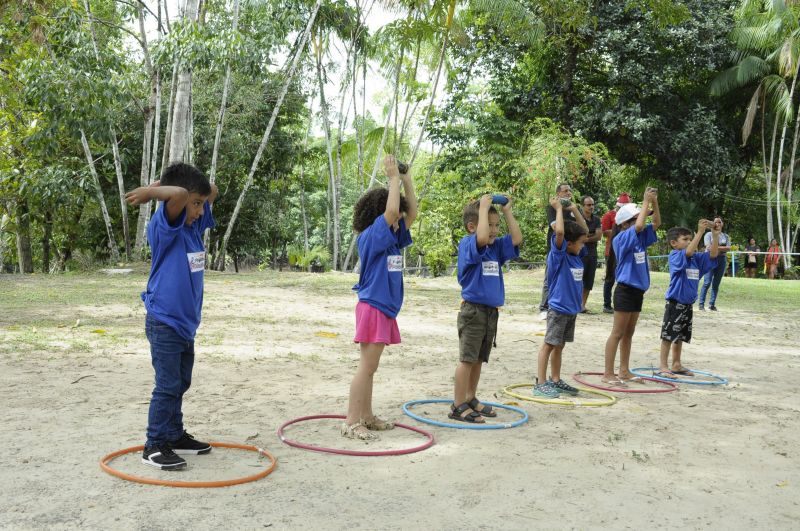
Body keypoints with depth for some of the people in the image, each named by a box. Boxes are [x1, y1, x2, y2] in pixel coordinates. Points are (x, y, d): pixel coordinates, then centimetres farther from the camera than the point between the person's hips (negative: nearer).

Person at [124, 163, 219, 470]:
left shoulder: (194, 226, 6)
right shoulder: (165, 228, -17)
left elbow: (212, 191, 13)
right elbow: (179, 194, -36)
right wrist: (149, 192, -19)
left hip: (186, 322, 8)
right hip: (164, 322, -8)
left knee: (181, 384, 17)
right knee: (167, 386, -3)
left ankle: (175, 436, 30)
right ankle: (154, 446, 8)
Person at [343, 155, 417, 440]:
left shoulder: (391, 239, 12)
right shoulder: (370, 236, -12)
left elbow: (411, 212, 14)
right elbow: (391, 210, -26)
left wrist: (406, 178, 8)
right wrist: (393, 177, -16)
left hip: (385, 309, 9)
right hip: (372, 307, -9)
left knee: (370, 367, 13)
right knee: (367, 366, -8)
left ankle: (366, 417, 20)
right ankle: (351, 422, -4)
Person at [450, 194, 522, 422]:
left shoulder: (496, 247, 11)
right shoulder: (467, 245, -11)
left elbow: (516, 238, 8)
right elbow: (481, 238, -32)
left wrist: (507, 211, 7)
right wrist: (483, 208, -21)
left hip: (491, 311, 8)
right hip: (473, 311, -8)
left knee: (479, 359, 16)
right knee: (467, 358, -5)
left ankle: (471, 399, 27)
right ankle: (458, 405, 1)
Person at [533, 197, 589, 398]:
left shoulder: (576, 256, 7)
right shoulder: (558, 256, -14)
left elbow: (585, 230, 18)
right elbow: (559, 232, -30)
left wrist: (574, 209, 8)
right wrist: (559, 208, -18)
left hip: (572, 309, 8)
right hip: (558, 308, -8)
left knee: (559, 346, 15)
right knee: (549, 344, -3)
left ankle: (555, 381, 23)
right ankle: (540, 383, 1)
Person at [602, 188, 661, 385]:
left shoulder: (640, 238, 9)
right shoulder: (621, 239, -14)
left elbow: (656, 223, 11)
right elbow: (639, 226, -29)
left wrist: (654, 202, -3)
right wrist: (646, 202, -19)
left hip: (638, 290, 8)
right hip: (625, 290, -8)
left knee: (629, 333, 13)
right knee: (618, 333, -5)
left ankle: (624, 371, 20)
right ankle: (608, 373, 0)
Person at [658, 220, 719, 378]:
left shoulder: (696, 258, 9)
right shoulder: (675, 256, -12)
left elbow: (713, 255, 2)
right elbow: (687, 252, -30)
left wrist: (715, 235, -9)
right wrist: (700, 232, -33)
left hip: (688, 304, 7)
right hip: (675, 303, -7)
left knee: (681, 336, 16)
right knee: (668, 335, -2)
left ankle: (676, 365, 26)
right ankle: (663, 367, 4)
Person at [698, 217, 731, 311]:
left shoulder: (725, 236, 16)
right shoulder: (709, 234, 5)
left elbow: (728, 248, 1)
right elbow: (708, 247, -8)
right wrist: (722, 248, -9)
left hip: (722, 260, 4)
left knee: (716, 284, 3)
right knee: (707, 282, -11)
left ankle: (712, 304, 7)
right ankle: (701, 304, -8)